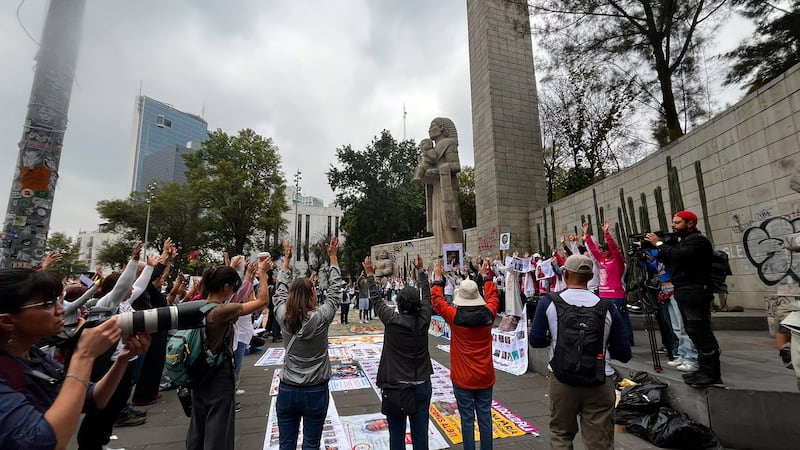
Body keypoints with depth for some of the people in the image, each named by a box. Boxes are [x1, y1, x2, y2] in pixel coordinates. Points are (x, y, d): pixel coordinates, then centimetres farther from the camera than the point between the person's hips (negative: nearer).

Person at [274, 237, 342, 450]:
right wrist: (333, 257, 4)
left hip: (287, 391, 3)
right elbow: (335, 290, -5)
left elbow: (280, 291, 5)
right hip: (315, 392, -2)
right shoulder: (321, 317, -17)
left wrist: (287, 259, 15)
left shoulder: (284, 317, -11)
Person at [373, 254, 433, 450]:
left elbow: (377, 300, 0)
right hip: (422, 386, 3)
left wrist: (370, 275, 12)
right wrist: (421, 270, 20)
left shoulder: (392, 320, -15)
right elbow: (427, 295, 8)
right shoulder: (423, 320, -8)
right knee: (420, 434, 13)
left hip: (396, 386, -3)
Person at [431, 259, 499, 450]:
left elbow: (437, 299, -2)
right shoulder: (488, 314, -8)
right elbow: (493, 296, 12)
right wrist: (485, 276, 23)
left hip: (463, 378, -3)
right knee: (485, 417, 14)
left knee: (467, 419, 8)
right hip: (485, 377, 3)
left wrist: (437, 278, 9)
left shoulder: (455, 316, -16)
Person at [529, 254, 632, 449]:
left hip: (562, 379, 0)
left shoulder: (548, 302, -8)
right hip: (600, 382, 1)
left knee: (560, 434, 20)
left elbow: (536, 341, -3)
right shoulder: (607, 307, -4)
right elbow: (624, 355, 0)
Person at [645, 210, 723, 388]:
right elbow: (670, 262, 16)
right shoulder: (683, 241, 20)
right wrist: (658, 247, 3)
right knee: (695, 332, 14)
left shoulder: (697, 240, -10)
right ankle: (704, 370, 22)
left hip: (695, 293, -10)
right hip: (684, 293, 10)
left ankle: (712, 375, -4)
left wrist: (660, 244, -14)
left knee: (700, 332, -10)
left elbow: (679, 256, -25)